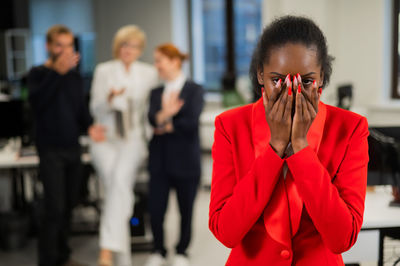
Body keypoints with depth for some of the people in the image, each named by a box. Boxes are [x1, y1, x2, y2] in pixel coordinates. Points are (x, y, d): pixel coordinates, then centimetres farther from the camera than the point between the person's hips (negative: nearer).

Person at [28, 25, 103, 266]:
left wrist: (90, 126, -8)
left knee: (69, 205, 9)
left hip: (73, 149, 5)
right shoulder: (38, 74, -3)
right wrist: (58, 71, -31)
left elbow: (82, 109, 14)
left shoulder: (76, 77, 12)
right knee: (55, 208, -11)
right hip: (51, 150, -5)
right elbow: (37, 100, -22)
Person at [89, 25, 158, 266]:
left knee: (120, 178, -29)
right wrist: (109, 100, -12)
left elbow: (153, 108, 17)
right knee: (118, 185, -21)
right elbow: (96, 110, 7)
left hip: (134, 139, 0)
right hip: (106, 139, 0)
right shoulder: (104, 71, 11)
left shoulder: (149, 73, 14)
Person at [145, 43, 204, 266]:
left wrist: (167, 127, -4)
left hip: (186, 160, -3)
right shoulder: (156, 92, 12)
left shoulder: (194, 90, -1)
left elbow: (191, 122, -14)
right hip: (160, 160, 3)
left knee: (186, 210, 7)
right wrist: (164, 113, -28)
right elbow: (152, 119, -6)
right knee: (156, 209, 1)